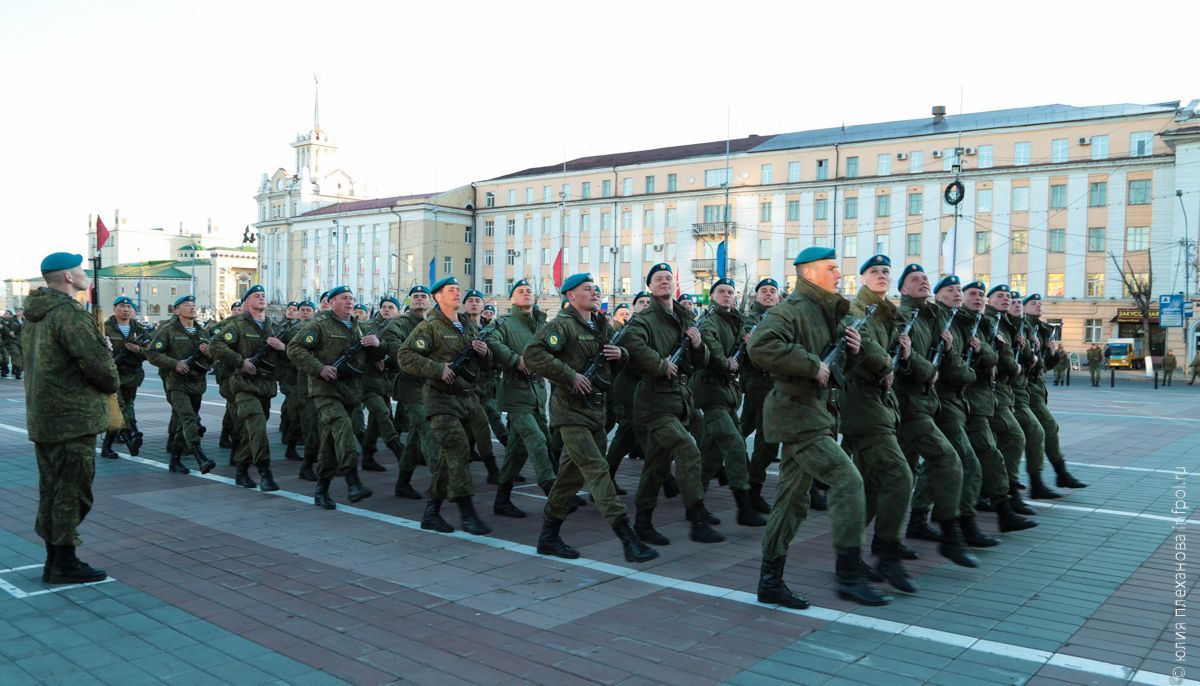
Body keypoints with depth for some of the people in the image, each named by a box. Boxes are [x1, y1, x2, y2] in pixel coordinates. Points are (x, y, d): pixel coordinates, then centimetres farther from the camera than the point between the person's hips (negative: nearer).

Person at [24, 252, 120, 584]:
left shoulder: (35, 315, 14)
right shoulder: (69, 313, -18)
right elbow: (97, 361, -23)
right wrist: (113, 383, -3)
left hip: (42, 416, 10)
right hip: (72, 417, -10)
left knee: (51, 490, 15)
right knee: (72, 491, -2)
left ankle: (53, 560, 23)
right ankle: (65, 563, 5)